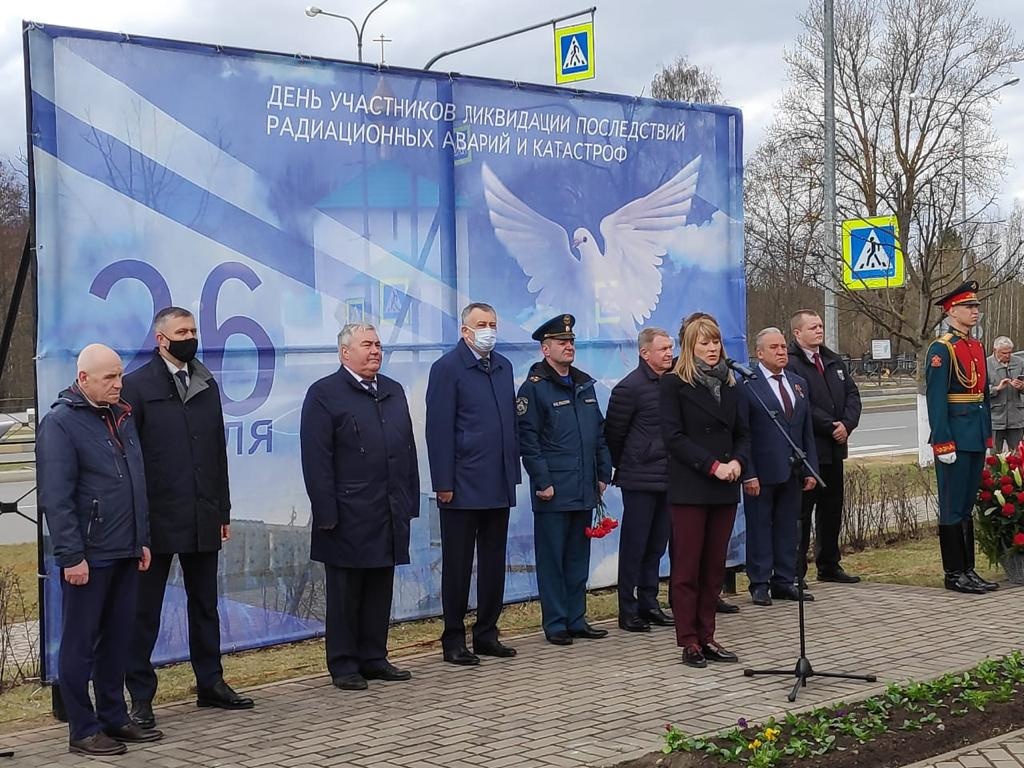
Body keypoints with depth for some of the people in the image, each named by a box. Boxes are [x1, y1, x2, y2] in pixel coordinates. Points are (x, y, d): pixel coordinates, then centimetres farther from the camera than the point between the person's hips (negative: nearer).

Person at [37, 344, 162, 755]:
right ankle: (83, 730, 9)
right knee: (80, 644, 2)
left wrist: (142, 539, 17)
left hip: (125, 553, 7)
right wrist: (71, 556, -18)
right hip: (87, 556, -7)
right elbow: (56, 499, -15)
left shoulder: (122, 416, 13)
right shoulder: (59, 424, -11)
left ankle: (114, 718, 23)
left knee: (117, 640, 13)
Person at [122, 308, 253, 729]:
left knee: (205, 604, 14)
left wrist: (223, 509, 12)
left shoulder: (207, 385, 13)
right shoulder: (137, 386, -5)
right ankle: (140, 697, 9)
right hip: (157, 519, -5)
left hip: (203, 519, 6)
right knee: (145, 609, 3)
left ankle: (210, 683, 24)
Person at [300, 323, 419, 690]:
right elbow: (316, 460, -11)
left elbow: (408, 450, 16)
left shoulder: (393, 391, 15)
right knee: (345, 593, 4)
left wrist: (410, 502, 11)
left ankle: (374, 658, 22)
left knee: (380, 591, 11)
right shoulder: (324, 394, -6)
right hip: (348, 518, -6)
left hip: (389, 515, 6)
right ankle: (343, 665, 12)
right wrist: (327, 514, -15)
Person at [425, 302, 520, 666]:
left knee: (494, 564, 11)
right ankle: (454, 640, 11)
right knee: (458, 566, 2)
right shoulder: (448, 368, -7)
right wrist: (444, 483, -14)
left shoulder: (503, 367, 12)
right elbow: (439, 429, -11)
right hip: (463, 486, -6)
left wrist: (513, 471, 11)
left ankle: (486, 634, 22)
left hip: (499, 486, 6)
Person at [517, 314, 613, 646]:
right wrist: (542, 481, -15)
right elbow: (527, 440, -11)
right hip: (554, 491, -6)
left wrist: (603, 474, 12)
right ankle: (555, 624, 8)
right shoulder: (534, 387, -7)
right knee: (552, 558, 1)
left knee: (579, 557, 12)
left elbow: (600, 432, 18)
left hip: (585, 489, 7)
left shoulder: (585, 384, 14)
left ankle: (576, 619, 21)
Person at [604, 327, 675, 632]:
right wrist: (623, 466, 5)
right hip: (640, 480, -6)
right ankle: (628, 610, 7)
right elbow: (613, 432, -5)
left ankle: (648, 604, 22)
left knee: (656, 545, 13)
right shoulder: (630, 387, -11)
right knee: (634, 545, 0)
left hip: (667, 478, 6)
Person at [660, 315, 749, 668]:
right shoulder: (673, 383, -3)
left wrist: (738, 462, -6)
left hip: (724, 489, 6)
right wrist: (713, 465, -16)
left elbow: (743, 433, 14)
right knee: (687, 566, -1)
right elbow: (673, 436, -11)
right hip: (690, 489, -5)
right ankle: (689, 641, 5)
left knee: (715, 566, 7)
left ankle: (706, 636, 14)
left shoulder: (728, 383, 14)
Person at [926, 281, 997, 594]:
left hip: (976, 438, 8)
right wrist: (943, 443, -19)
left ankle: (968, 570, 19)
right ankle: (954, 574, 5)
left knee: (968, 505, 13)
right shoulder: (941, 349, -12)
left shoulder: (977, 347, 14)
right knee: (953, 507, -2)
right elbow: (935, 399, -16)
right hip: (955, 437, -8)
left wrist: (988, 436, 15)